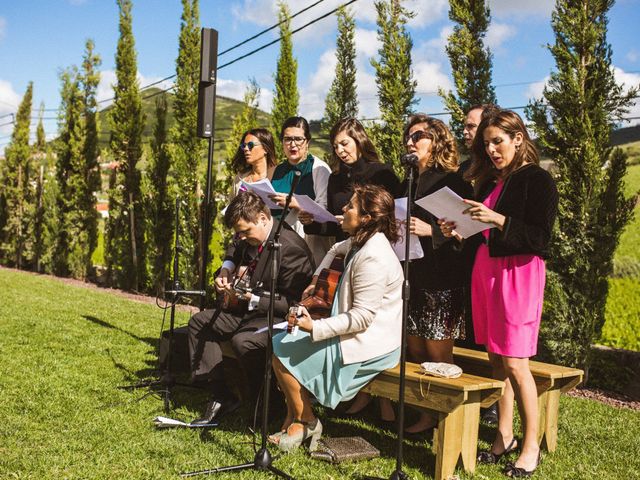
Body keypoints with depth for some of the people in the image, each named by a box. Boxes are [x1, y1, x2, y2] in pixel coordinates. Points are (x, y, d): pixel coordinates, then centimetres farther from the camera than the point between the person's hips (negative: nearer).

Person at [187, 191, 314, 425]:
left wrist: (251, 298, -28)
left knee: (243, 341, -36)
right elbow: (235, 251, 28)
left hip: (279, 318, -10)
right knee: (199, 322, 9)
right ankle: (220, 395, 4)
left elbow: (290, 304, -24)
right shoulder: (251, 237, 2)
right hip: (251, 310, 10)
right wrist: (226, 271, 8)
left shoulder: (290, 248, -25)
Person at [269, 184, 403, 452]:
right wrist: (316, 279, 18)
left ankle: (305, 422, 8)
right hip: (355, 333, 11)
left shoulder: (372, 258, -25)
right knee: (280, 342, 7)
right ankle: (294, 419, 12)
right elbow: (336, 249, 31)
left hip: (370, 344, -11)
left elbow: (362, 317, -27)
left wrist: (315, 327, -29)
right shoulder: (360, 242, 7)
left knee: (282, 353, -11)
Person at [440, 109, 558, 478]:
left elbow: (540, 239, -14)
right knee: (496, 359, 9)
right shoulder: (490, 182, 14)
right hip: (485, 270, 7)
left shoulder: (538, 181, -6)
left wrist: (497, 219, -24)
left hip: (518, 274, -6)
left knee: (514, 363, -5)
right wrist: (459, 231, 0)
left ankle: (531, 445, 10)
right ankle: (505, 436, 20)